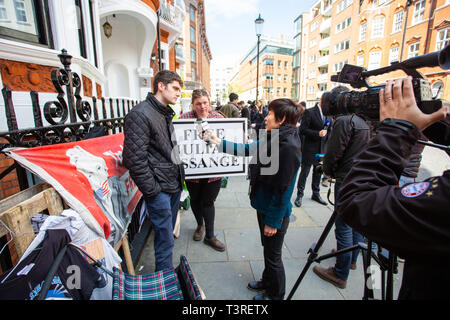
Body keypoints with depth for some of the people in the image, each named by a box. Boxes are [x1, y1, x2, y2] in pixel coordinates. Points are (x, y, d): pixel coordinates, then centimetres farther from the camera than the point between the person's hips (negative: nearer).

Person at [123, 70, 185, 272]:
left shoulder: (166, 113, 14)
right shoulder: (140, 114, -16)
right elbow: (135, 158, -21)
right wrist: (151, 190, -17)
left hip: (174, 184, 9)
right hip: (159, 188, -9)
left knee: (168, 232, 21)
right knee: (165, 238, 2)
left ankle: (168, 277, 40)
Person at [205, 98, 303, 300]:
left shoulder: (289, 146, -25)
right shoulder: (272, 138, 2)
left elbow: (283, 188, -24)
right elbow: (248, 149, 12)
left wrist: (273, 221, -18)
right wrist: (218, 142, 9)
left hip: (275, 212, -8)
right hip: (263, 206, 9)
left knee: (273, 256, 13)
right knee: (268, 250, 27)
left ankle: (275, 295, 39)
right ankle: (267, 281, 51)